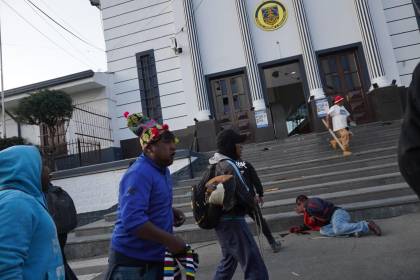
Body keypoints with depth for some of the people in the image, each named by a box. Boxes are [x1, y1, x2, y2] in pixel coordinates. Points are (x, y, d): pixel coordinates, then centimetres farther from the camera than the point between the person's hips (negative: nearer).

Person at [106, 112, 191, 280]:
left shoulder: (162, 170, 7)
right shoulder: (139, 174, -23)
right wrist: (170, 240, -25)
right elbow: (132, 220, -31)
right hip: (132, 259, -8)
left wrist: (172, 212, 2)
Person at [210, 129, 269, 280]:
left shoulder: (215, 164, 7)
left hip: (222, 220, 10)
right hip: (232, 222, -10)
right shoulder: (228, 166, -20)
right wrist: (253, 204, 2)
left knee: (228, 261, 29)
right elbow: (243, 195, -19)